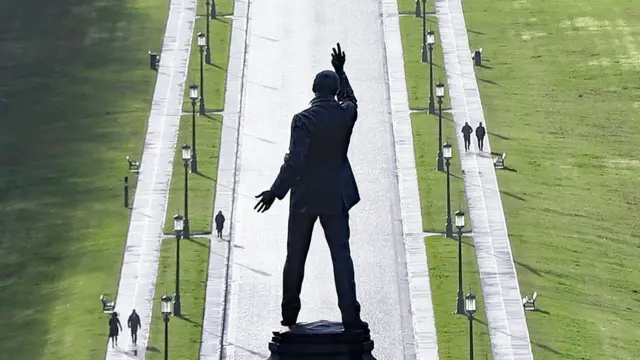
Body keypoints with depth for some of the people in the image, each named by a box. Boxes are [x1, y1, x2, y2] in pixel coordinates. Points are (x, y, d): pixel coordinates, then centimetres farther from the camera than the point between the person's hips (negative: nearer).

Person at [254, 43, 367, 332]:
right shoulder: (346, 114, -4)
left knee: (296, 255, 11)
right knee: (341, 254, 0)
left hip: (305, 196, -2)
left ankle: (290, 314, 19)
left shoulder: (303, 119, -16)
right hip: (336, 195, 2)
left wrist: (275, 192, -19)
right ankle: (350, 316, -8)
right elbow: (349, 99, 24)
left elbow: (294, 161, -23)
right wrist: (341, 71, 31)